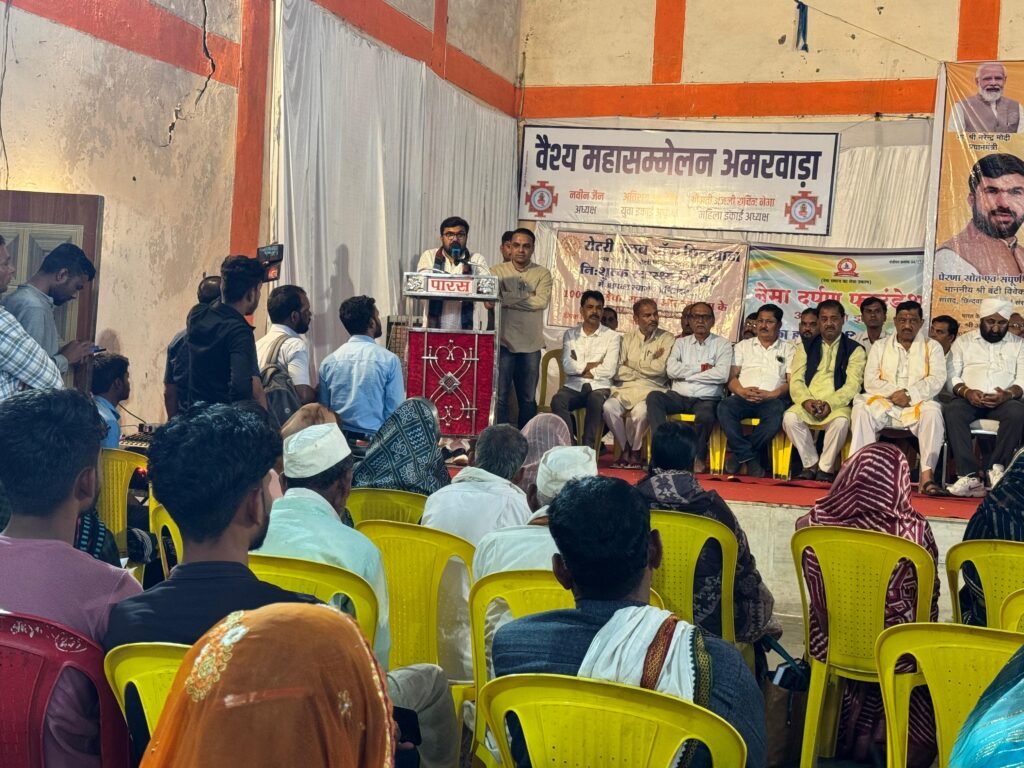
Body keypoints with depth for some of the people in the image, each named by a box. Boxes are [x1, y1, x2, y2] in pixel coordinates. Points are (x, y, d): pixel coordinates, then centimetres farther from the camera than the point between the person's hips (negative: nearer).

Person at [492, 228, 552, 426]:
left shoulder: (542, 274, 5)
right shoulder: (498, 272, 4)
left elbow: (541, 301, -12)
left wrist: (506, 300, -11)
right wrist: (526, 298, -17)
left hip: (531, 345, 2)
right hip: (504, 343, -2)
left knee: (528, 399, 10)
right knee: (500, 396, -2)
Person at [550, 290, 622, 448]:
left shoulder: (612, 337, 7)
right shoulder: (570, 335, 13)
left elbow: (609, 370, -7)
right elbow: (567, 366, -1)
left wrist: (579, 367, -2)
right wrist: (593, 365, -3)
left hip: (598, 387, -2)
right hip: (573, 386, 2)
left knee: (596, 401, -37)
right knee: (557, 401, -31)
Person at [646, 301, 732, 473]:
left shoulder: (722, 345, 7)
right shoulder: (681, 343, 16)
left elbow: (722, 375, -10)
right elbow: (671, 370, -1)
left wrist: (686, 373, -5)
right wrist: (701, 368, -5)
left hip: (706, 399, -2)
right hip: (678, 396, 3)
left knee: (706, 416, -37)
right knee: (654, 397, -27)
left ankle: (698, 456, -9)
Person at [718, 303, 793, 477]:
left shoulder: (788, 350, 18)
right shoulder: (743, 346, 22)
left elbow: (791, 382, 6)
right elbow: (731, 377, 11)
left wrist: (771, 394, -13)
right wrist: (742, 391, -11)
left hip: (772, 399, -1)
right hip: (742, 398, 1)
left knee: (777, 412, -37)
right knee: (724, 407, -33)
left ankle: (740, 454, -25)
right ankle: (749, 457, -29)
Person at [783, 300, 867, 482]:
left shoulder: (855, 350, 9)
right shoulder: (806, 348, 18)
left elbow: (853, 385, -3)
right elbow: (796, 381, 7)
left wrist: (830, 404, -19)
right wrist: (806, 401, -14)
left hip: (837, 404, -2)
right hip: (808, 403, 2)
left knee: (841, 421, -36)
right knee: (790, 417, -30)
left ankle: (826, 467, -15)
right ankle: (811, 464, -13)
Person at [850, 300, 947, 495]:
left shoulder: (932, 347, 13)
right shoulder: (880, 347, 16)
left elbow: (937, 379, -2)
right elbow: (870, 381, 5)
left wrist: (910, 394, -17)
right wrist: (894, 392, -13)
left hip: (917, 405, -1)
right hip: (884, 404, 1)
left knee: (932, 412, -34)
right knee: (861, 410, -29)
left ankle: (927, 475, -38)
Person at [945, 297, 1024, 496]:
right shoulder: (963, 341, 17)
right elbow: (951, 375, 7)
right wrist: (966, 392, -15)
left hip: (1004, 400, 0)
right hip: (970, 399, 0)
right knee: (951, 411, -35)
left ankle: (995, 468, -28)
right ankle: (970, 475, -39)